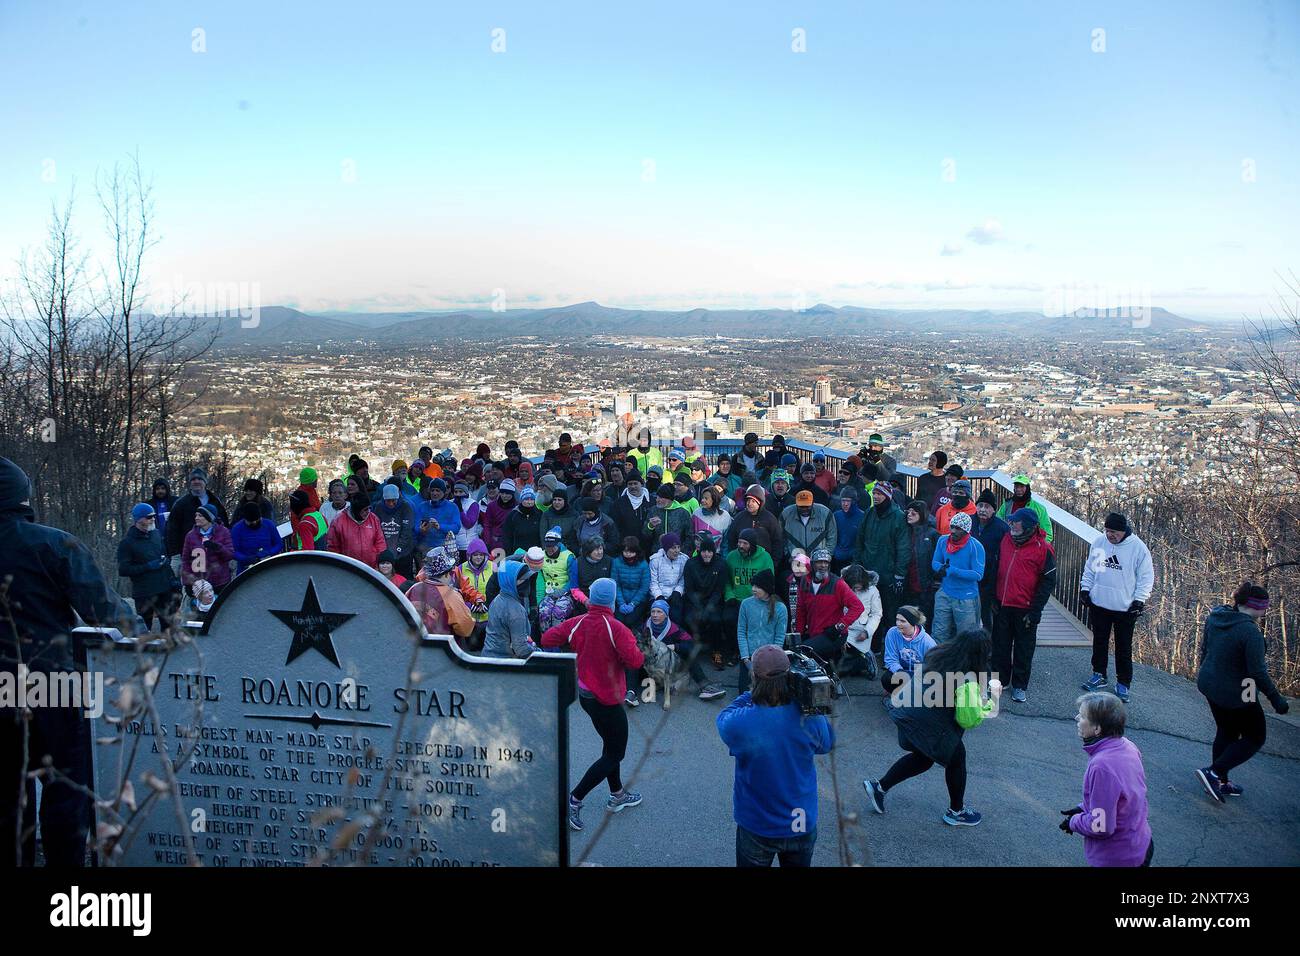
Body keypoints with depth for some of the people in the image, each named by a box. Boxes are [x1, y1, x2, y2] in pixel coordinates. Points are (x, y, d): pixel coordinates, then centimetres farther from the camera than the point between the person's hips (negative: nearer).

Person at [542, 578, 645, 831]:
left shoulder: (577, 623, -5)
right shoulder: (615, 628, -23)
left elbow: (546, 640, -1)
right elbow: (634, 661, -26)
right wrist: (641, 653, -4)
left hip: (585, 694, 8)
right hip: (607, 700, -8)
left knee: (611, 744, 24)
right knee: (614, 754, 6)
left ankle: (617, 795, 38)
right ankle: (575, 799, 2)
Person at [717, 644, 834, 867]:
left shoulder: (740, 723, -29)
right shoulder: (810, 717, -23)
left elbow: (724, 718, -4)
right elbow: (827, 744, 0)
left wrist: (753, 693, -6)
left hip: (757, 829, -2)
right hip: (804, 825, 2)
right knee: (798, 863, 27)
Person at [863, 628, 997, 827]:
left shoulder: (937, 653, 0)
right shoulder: (967, 679, -21)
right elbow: (970, 719, -16)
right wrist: (992, 698, -1)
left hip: (905, 710, 8)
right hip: (926, 725, -8)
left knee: (923, 757, 29)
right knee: (956, 757, 18)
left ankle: (879, 787, 31)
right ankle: (956, 811, 35)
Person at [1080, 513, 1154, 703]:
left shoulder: (1138, 548, -13)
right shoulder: (1099, 542, -2)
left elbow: (1146, 577, -6)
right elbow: (1090, 569, 11)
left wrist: (1139, 601, -10)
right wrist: (1085, 589, 5)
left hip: (1125, 608, -4)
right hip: (1099, 604, 4)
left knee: (1124, 648, 6)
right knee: (1099, 642, 15)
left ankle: (1123, 683, 17)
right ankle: (1099, 675, 31)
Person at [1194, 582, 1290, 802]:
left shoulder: (1215, 617, -4)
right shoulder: (1250, 631, -28)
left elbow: (1204, 648, 11)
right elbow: (1258, 673, -25)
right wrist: (1276, 699, -13)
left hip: (1209, 685, 8)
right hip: (1235, 694, -8)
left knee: (1226, 732, 25)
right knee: (1255, 738, 13)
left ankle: (1220, 783, 33)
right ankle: (1214, 772, 3)